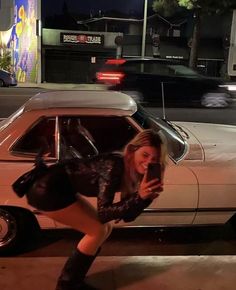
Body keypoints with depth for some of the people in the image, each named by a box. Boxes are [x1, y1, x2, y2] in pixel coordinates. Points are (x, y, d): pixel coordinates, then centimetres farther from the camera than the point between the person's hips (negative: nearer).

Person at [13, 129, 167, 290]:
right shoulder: (114, 166, -27)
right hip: (47, 189, -9)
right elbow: (102, 213, -24)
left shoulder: (130, 171, -1)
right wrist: (139, 197, -33)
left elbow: (127, 216, -2)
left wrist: (147, 197, -18)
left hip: (62, 188, 9)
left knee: (106, 228, 9)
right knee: (97, 231, -7)